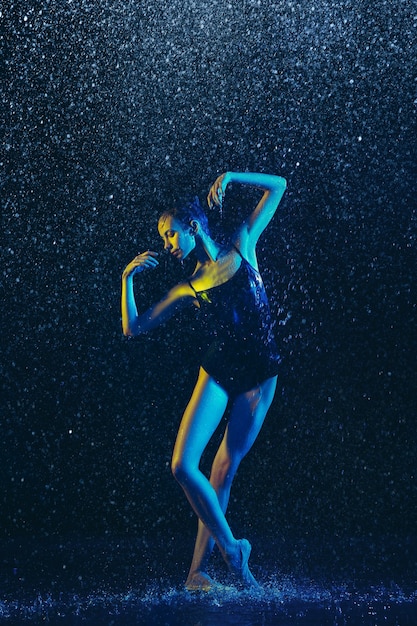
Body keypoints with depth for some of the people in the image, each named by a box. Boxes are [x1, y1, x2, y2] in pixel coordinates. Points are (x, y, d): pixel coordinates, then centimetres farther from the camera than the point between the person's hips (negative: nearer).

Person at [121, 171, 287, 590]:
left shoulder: (241, 248, 6)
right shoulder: (187, 290, 7)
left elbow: (277, 187, 11)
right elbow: (133, 328, 6)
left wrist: (229, 177, 0)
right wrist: (128, 278, 0)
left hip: (259, 374, -1)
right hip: (218, 372, 1)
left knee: (225, 470, 0)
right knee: (184, 466, -15)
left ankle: (198, 570, 7)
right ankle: (231, 548, 0)